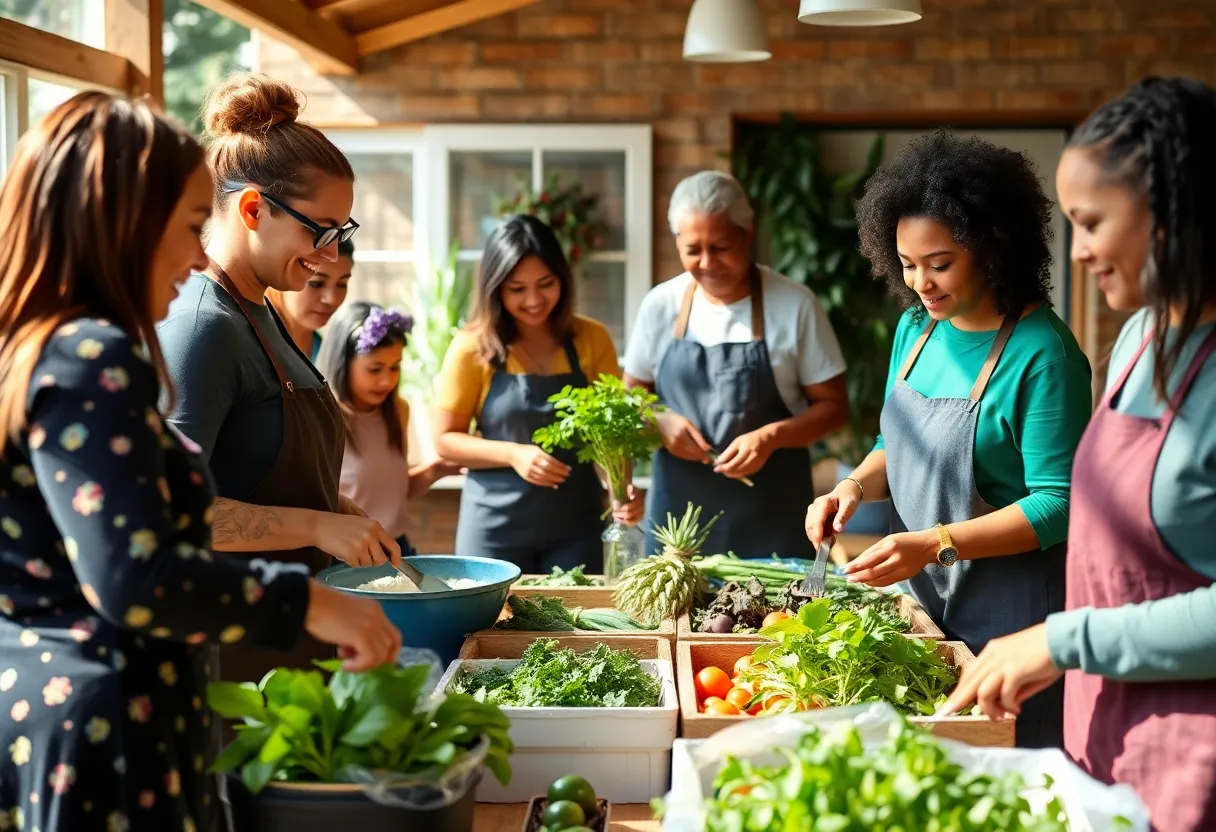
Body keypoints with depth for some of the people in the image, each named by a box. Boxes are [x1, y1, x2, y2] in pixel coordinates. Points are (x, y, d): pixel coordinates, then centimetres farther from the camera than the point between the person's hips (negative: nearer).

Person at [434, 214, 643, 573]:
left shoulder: (591, 339, -1)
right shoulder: (473, 347, -6)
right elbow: (445, 439, -2)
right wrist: (513, 453, -17)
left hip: (576, 524, 2)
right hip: (496, 524, -1)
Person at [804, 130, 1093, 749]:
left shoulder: (1041, 354, -18)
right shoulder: (917, 327, 5)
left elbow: (1056, 504, -19)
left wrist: (935, 545, -26)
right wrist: (855, 487, -3)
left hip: (1009, 607, -7)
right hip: (921, 598, 7)